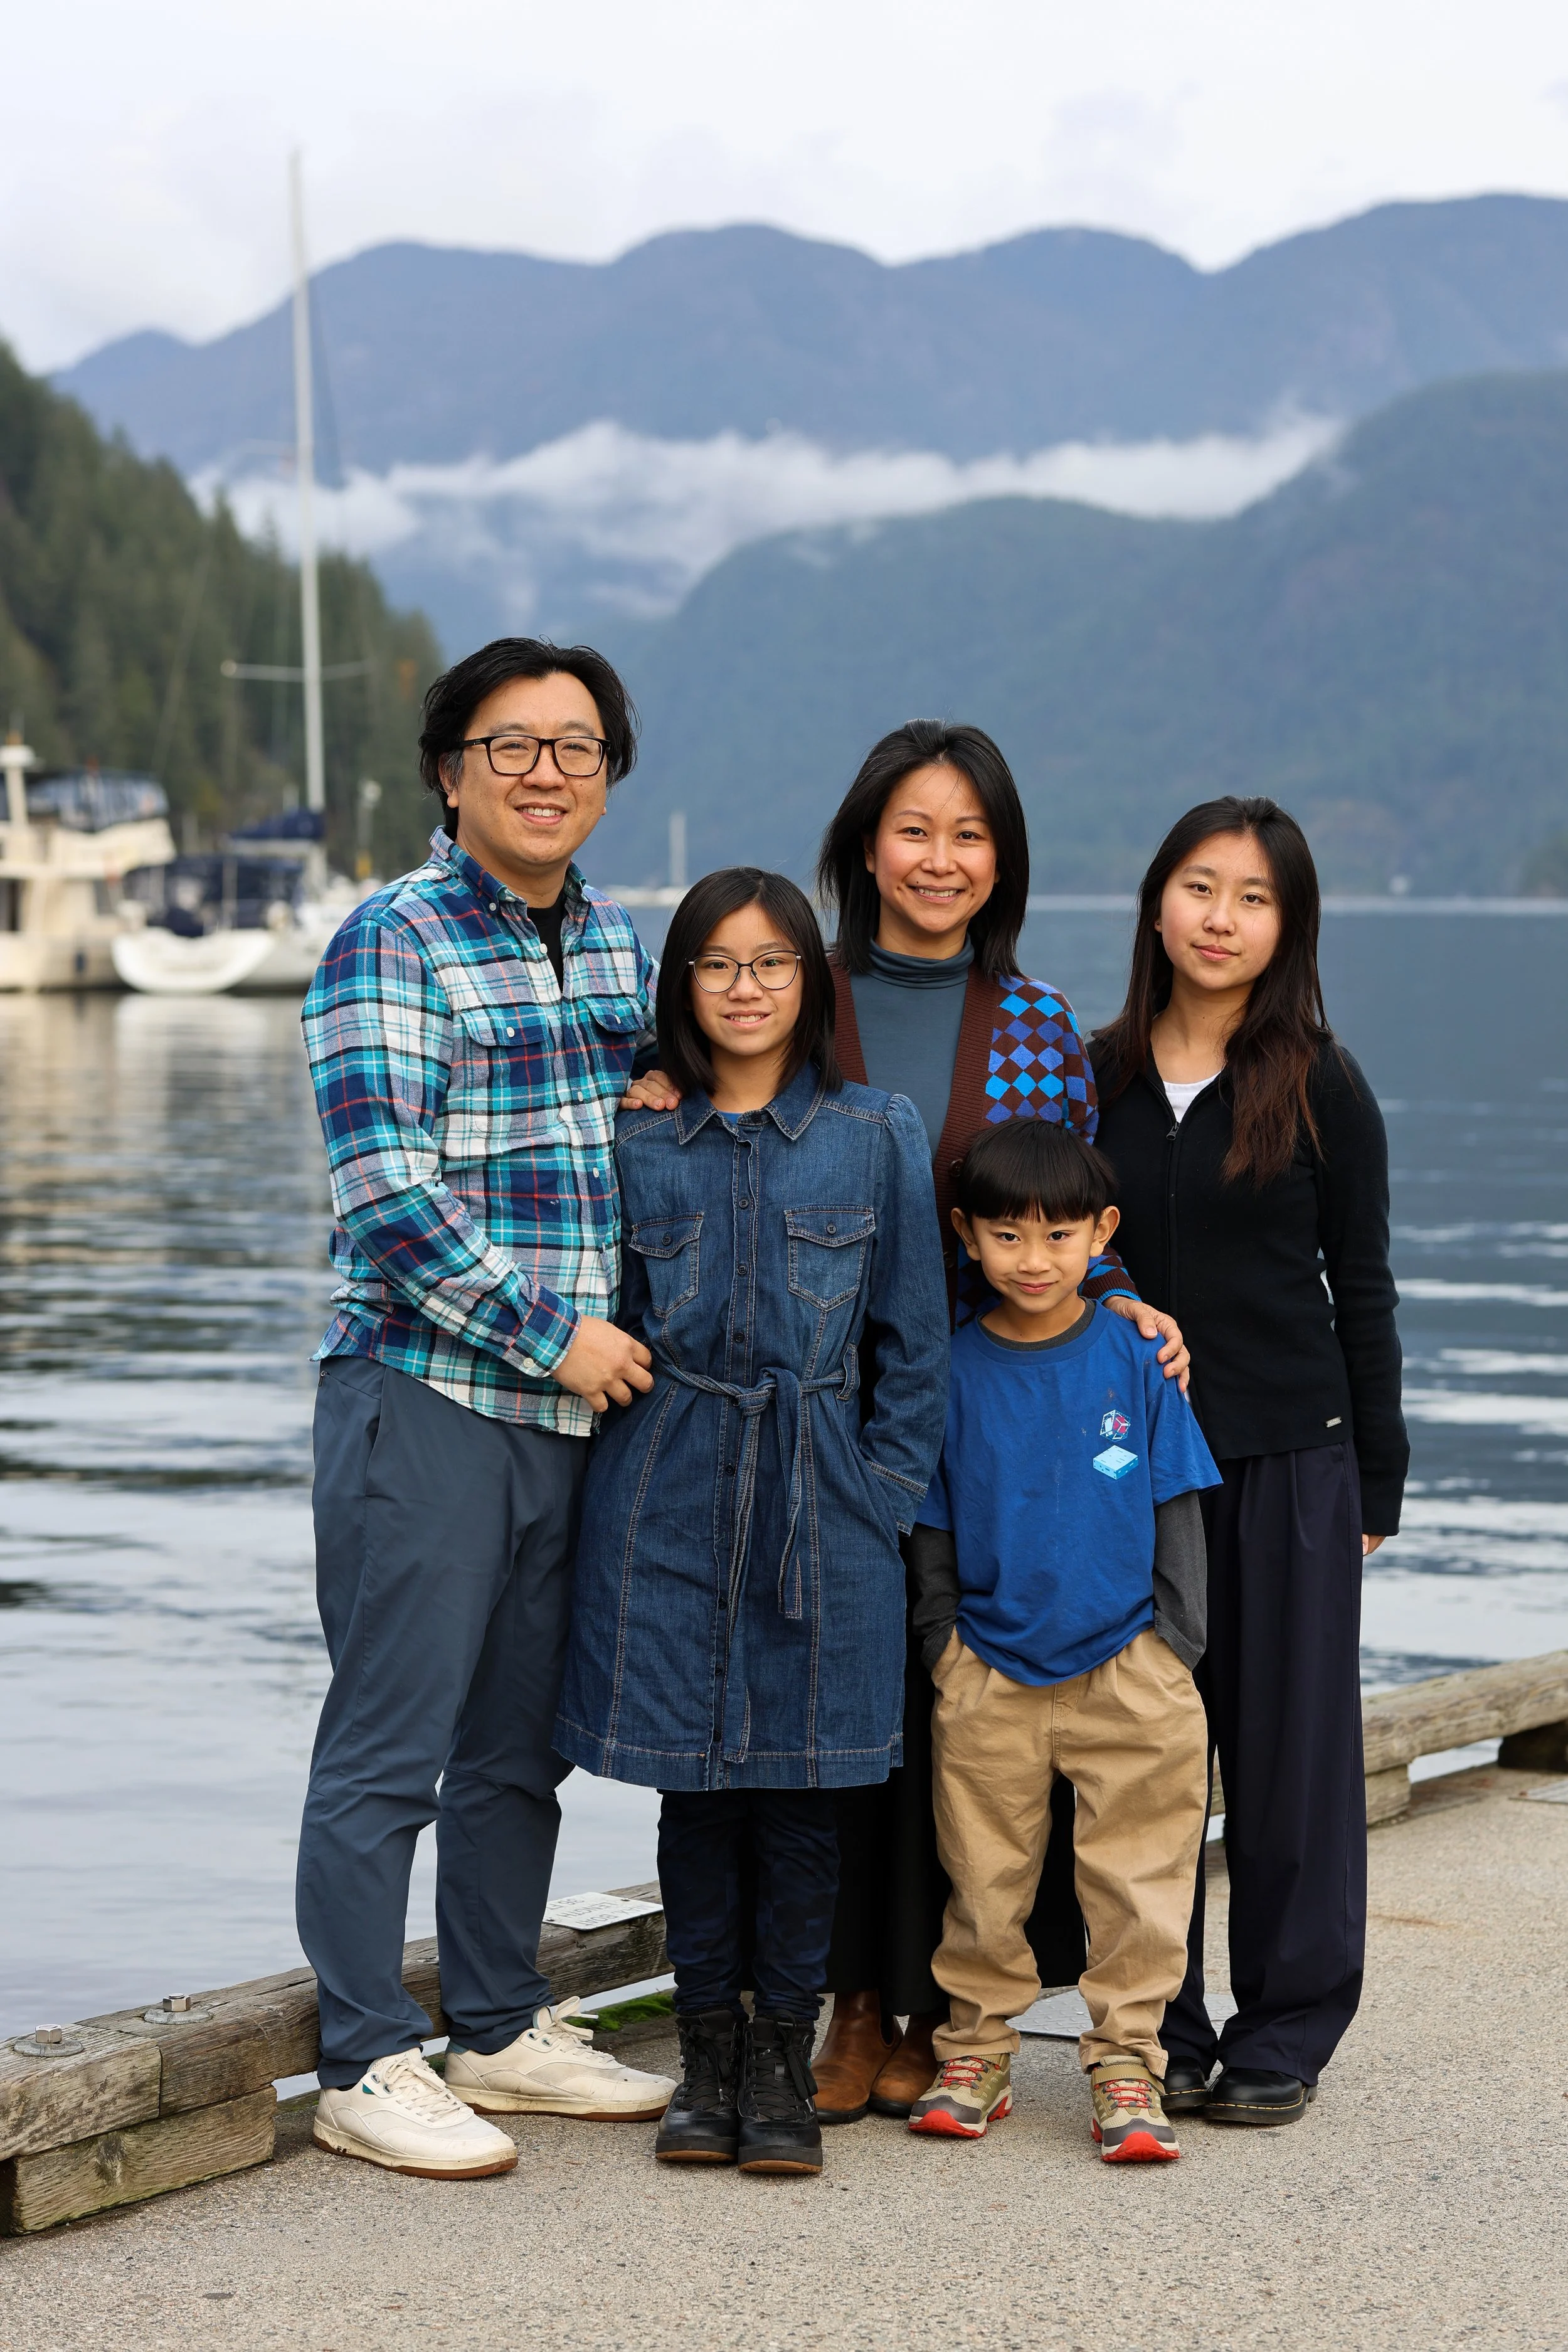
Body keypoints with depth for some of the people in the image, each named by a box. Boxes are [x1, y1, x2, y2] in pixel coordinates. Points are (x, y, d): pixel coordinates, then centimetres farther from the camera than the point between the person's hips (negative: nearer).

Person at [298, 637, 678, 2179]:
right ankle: (366, 2067, 5)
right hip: (423, 1398, -7)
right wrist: (553, 1331, -14)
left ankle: (501, 2029, 26)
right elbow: (389, 1195, -15)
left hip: (573, 1408, 7)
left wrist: (630, 1326, 10)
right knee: (390, 1746, -2)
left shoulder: (619, 942, 14)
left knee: (521, 1742, 15)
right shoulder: (392, 941, -8)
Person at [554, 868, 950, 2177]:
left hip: (820, 1501, -1)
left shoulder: (878, 1134, 2)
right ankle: (707, 2057, 16)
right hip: (670, 1501, 1)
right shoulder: (638, 1141, 5)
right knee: (693, 1784, 5)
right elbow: (607, 1324, 12)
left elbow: (917, 1341, 4)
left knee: (799, 1788, 3)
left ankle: (784, 2065, 13)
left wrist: (887, 1495, -2)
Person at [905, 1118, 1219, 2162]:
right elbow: (931, 1527, 7)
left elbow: (1178, 1516, 4)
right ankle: (977, 2049, 23)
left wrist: (1175, 1646, 1)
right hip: (989, 1672, 1)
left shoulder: (1134, 1359, -1)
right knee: (985, 1878, 9)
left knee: (1138, 1872, 2)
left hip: (1126, 1667, 0)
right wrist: (941, 1643, 1)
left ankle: (1127, 2063, 11)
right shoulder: (955, 1368, 0)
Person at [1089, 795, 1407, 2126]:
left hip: (1289, 1458, -3)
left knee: (1289, 1737, 2)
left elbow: (1362, 1291, 2)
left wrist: (1376, 1482, 0)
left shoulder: (1321, 1088, -1)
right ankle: (1156, 2027, 17)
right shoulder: (1098, 1077, 7)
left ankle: (1287, 2032, 13)